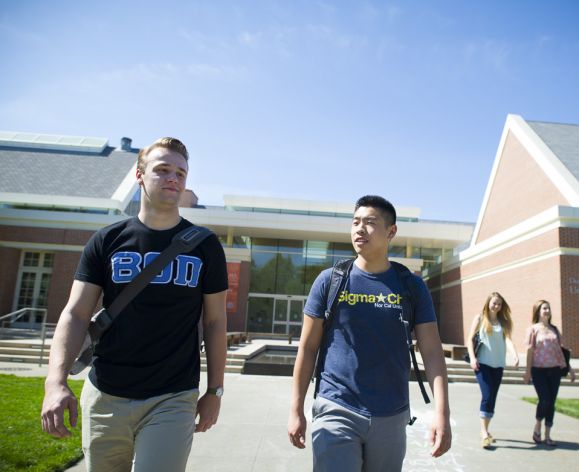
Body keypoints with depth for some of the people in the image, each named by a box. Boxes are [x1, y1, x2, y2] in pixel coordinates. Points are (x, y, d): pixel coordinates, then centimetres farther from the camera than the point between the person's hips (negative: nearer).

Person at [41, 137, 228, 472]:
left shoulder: (205, 246, 0)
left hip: (173, 400, -1)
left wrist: (215, 391, 3)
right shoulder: (107, 241, 2)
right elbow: (76, 314, -2)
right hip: (104, 397, 2)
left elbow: (215, 322, 3)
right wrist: (56, 382, -15)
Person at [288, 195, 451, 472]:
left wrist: (442, 412, -12)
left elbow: (432, 352, -1)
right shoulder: (329, 280, -3)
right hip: (336, 411, -1)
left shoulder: (412, 286, 0)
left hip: (391, 417, 2)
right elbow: (307, 348, 1)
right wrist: (296, 410, 0)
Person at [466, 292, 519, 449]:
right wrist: (472, 357, -13)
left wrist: (515, 355, -23)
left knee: (492, 398, 9)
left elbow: (508, 339, -5)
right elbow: (470, 339, 0)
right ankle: (484, 433, -10)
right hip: (482, 363, -4)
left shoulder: (503, 321, 8)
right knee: (487, 396, -13)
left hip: (498, 365, 4)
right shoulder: (480, 318, 1)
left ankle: (485, 430, 22)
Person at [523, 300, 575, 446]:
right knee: (544, 400, -10)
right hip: (539, 370, -4)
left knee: (551, 402, 5)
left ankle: (547, 435, 15)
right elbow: (530, 350, -4)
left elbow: (560, 349, 12)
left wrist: (569, 368, 9)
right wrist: (528, 371, -6)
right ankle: (537, 428, 14)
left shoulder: (554, 329, 11)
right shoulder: (533, 329, -1)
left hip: (554, 370, 4)